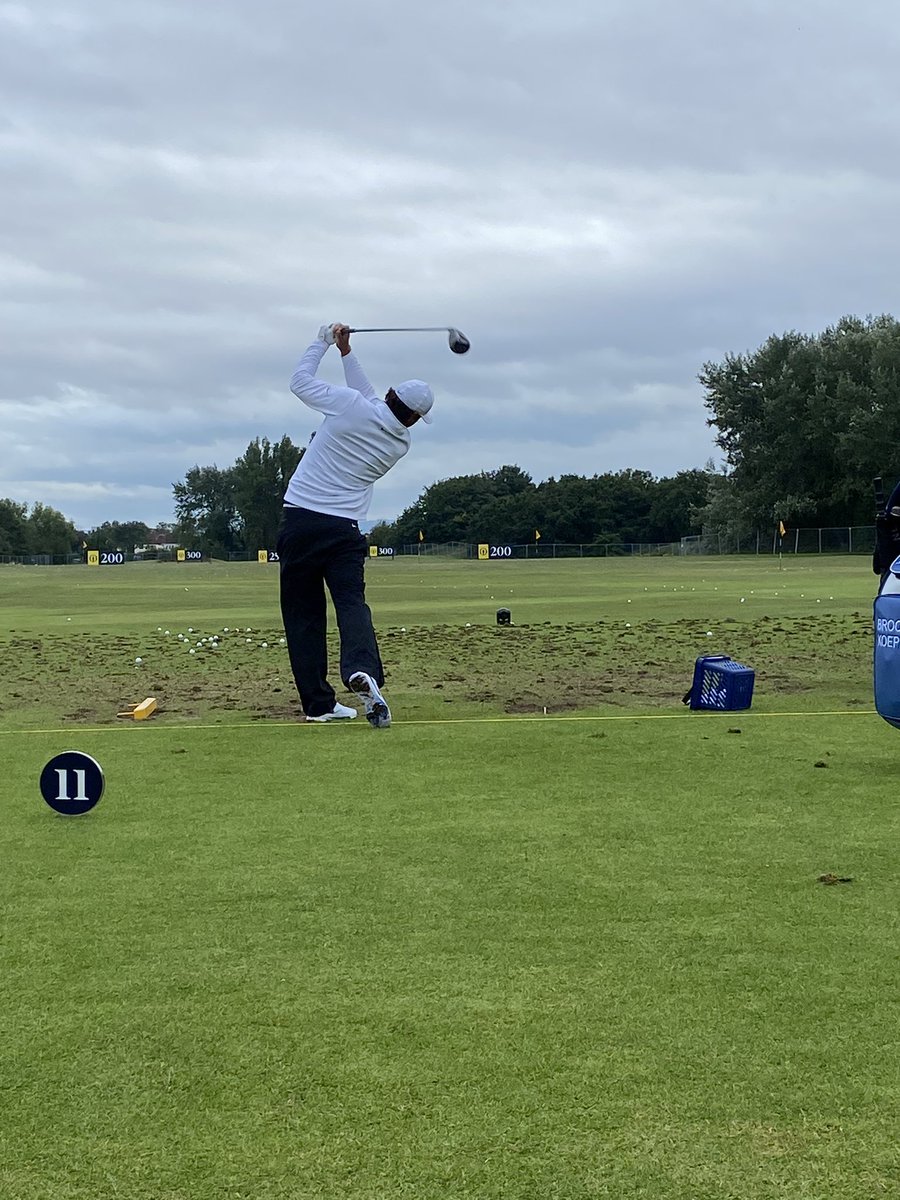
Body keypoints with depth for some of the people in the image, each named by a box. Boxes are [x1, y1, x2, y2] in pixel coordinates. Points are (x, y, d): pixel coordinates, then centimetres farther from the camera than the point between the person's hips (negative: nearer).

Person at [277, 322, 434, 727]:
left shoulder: (351, 406, -6)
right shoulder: (401, 445, 8)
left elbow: (300, 380, 8)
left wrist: (324, 342, 21)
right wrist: (346, 353, 26)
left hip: (300, 521, -1)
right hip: (343, 529, 1)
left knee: (303, 614, 5)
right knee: (351, 602, -8)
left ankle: (318, 702, 3)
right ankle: (363, 671, -38)